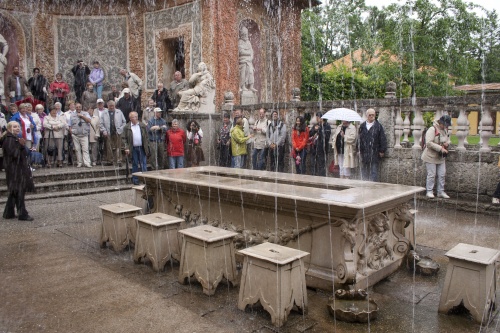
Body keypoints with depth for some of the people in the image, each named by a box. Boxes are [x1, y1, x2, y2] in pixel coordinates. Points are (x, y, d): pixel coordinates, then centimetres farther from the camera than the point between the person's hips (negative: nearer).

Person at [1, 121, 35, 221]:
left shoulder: (16, 139, 17)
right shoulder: (9, 139, -13)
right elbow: (12, 153, -25)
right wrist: (20, 145, -30)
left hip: (19, 169, 10)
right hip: (14, 170, -10)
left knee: (14, 193, 14)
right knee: (19, 192, -7)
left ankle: (9, 213, 22)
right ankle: (22, 214, -3)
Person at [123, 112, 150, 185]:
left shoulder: (143, 126, 6)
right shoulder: (127, 127, 0)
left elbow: (146, 137, 7)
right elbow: (124, 138, -1)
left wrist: (146, 147, 1)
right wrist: (126, 148, -11)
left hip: (142, 148, 1)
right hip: (133, 149, -1)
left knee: (143, 164, 3)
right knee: (135, 165, 7)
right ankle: (135, 180, 14)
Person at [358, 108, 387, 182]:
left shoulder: (378, 126, 1)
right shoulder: (362, 126, 10)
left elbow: (383, 139, -1)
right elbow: (359, 139, 13)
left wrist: (382, 151, -5)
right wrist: (359, 150, 8)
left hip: (374, 153, -3)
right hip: (364, 153, 3)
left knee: (374, 172, -3)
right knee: (364, 172, 10)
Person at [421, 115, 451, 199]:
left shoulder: (445, 130, 9)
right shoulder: (432, 130, -17)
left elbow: (448, 139, 25)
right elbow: (429, 143, -25)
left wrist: (447, 143, 0)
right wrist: (441, 148, -29)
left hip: (441, 157, 8)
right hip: (431, 156, -8)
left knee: (442, 174, 8)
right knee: (431, 174, -3)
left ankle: (441, 192, 18)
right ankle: (429, 191, 8)